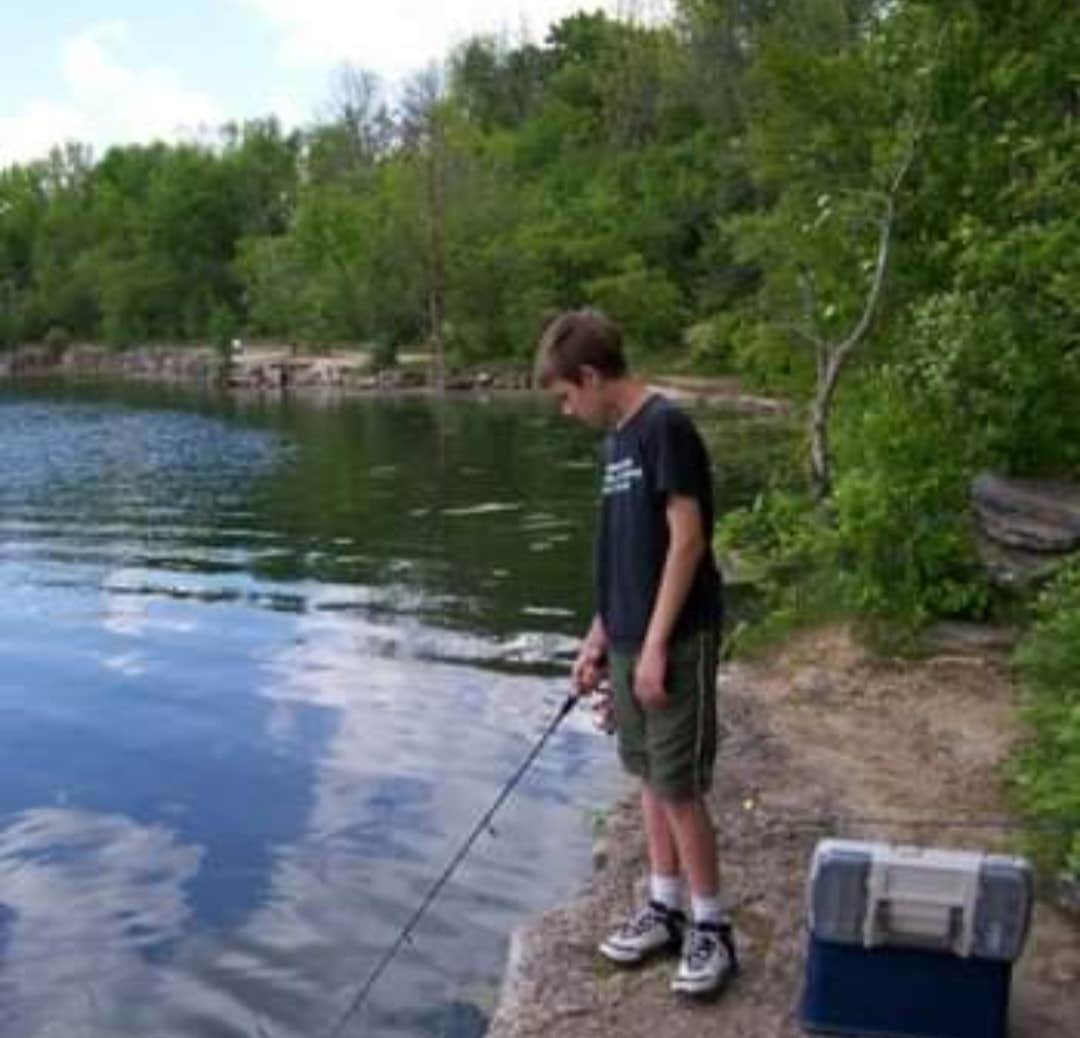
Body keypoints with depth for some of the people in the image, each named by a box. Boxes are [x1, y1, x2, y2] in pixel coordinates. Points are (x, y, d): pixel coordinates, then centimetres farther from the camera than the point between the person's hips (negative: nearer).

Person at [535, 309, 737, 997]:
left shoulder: (666, 427, -14)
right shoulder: (619, 438, 12)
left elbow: (688, 538, -18)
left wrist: (656, 643, -19)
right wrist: (599, 637, 16)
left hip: (676, 642, -9)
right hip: (630, 641, 9)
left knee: (680, 785, -2)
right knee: (651, 778, 15)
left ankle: (712, 928, 13)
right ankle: (665, 908, 28)